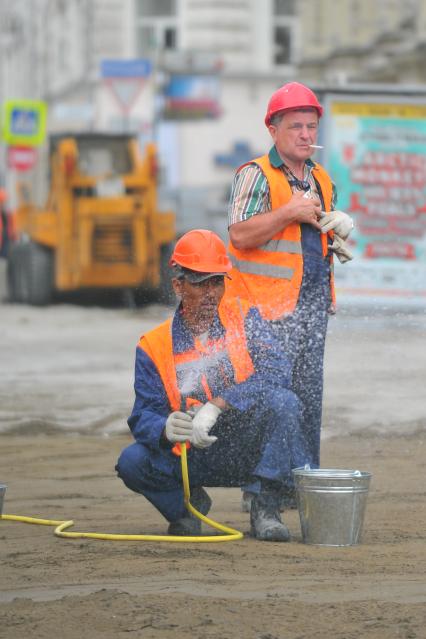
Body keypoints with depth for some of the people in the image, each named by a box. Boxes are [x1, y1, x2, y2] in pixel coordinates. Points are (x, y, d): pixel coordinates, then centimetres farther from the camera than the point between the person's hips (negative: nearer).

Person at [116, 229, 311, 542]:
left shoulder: (244, 317, -1)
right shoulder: (154, 346, -1)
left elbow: (277, 371, -18)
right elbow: (143, 417, -8)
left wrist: (217, 406, -30)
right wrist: (166, 429, -35)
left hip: (248, 448, -1)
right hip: (194, 460, 1)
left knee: (282, 401, -28)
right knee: (133, 461, -25)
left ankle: (265, 509, -17)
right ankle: (189, 502, 8)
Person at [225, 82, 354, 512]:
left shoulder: (321, 180, 18)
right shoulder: (256, 175, -6)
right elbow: (241, 235, -17)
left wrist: (340, 235, 7)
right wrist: (289, 212, -19)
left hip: (315, 299, 7)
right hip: (270, 302, -7)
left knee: (309, 395, 8)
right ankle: (259, 489, -6)